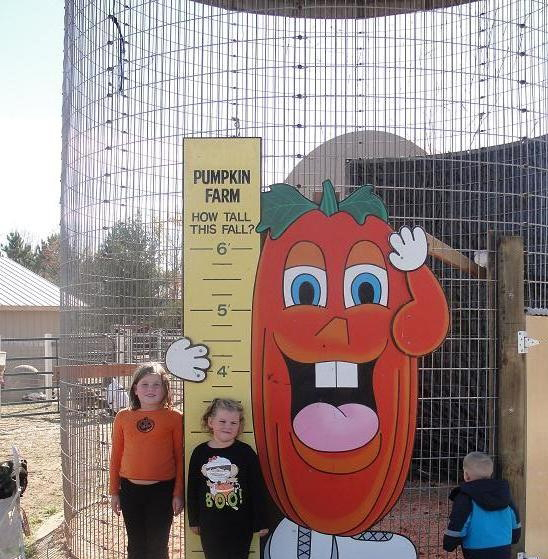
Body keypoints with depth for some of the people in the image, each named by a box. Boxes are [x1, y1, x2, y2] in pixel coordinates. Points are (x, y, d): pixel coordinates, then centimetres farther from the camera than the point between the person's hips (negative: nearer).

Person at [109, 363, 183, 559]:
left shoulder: (174, 418, -7)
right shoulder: (123, 417, 1)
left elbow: (180, 458, -3)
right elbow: (116, 456, 7)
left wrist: (178, 493, -3)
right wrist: (114, 491, 8)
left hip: (162, 490, -2)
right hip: (131, 490, 3)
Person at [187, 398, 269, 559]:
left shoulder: (246, 452, -9)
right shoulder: (199, 452, -3)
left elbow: (257, 489, -5)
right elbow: (192, 488, 6)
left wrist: (260, 522, -4)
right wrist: (193, 520, 8)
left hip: (240, 524, -2)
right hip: (210, 524, 2)